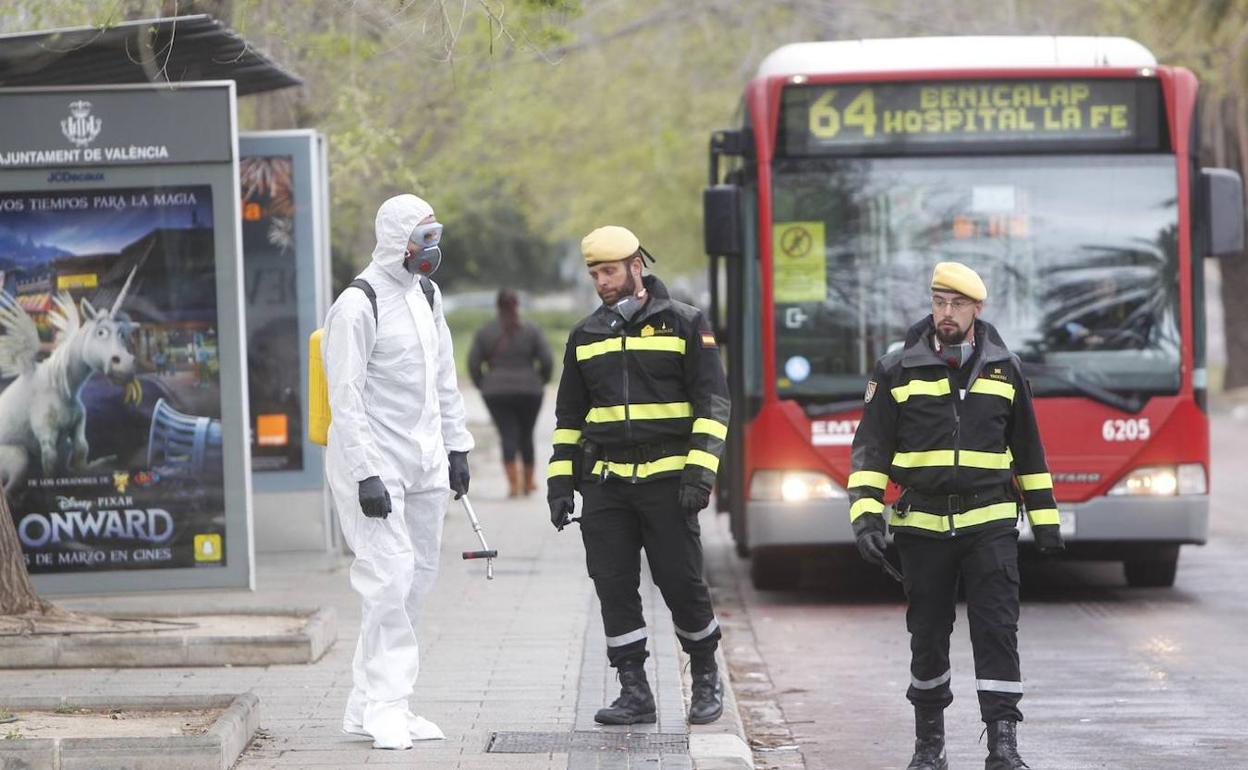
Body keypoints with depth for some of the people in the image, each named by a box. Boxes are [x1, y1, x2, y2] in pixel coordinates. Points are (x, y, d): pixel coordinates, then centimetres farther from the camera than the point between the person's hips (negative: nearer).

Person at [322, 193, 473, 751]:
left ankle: (367, 706, 11)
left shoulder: (426, 295, 14)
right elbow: (345, 398, -16)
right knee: (390, 575, -14)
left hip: (424, 464, 8)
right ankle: (384, 705, -7)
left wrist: (456, 447, 19)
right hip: (374, 462, -8)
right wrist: (367, 474, -20)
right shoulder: (358, 305, -13)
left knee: (417, 578, 6)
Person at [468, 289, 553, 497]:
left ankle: (514, 483, -14)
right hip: (528, 391, 0)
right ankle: (528, 483, 20)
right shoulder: (531, 330, -2)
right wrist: (541, 381, 10)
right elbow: (546, 359, -6)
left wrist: (482, 385, 11)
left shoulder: (485, 332, 1)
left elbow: (473, 363, -1)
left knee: (508, 435, 0)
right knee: (526, 435, 13)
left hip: (496, 393, 0)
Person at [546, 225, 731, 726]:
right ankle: (634, 693, 6)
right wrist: (560, 479, 11)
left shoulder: (684, 324, 1)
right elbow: (569, 416, 20)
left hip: (666, 480, -4)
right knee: (614, 586, -1)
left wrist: (700, 471, -12)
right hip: (604, 484, 4)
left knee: (682, 583, -3)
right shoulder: (585, 336, 13)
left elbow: (712, 403, -2)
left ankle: (706, 679, 17)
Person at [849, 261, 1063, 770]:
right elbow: (870, 450, 1)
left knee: (997, 629, -9)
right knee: (928, 635, 7)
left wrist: (1045, 518, 15)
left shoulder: (1004, 369, 6)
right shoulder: (898, 371, 1)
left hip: (990, 523, 0)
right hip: (923, 526, 0)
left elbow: (1027, 451, 15)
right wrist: (866, 517, -9)